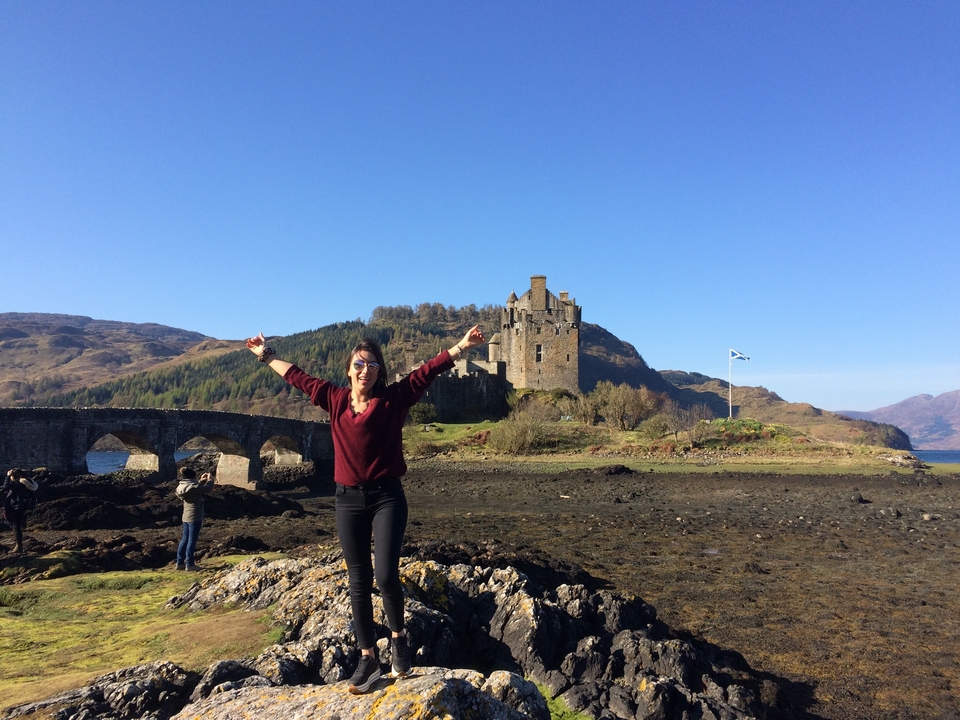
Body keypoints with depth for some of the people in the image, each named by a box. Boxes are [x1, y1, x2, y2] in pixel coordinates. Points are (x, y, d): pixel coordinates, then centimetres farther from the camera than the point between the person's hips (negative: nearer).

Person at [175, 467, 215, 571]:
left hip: (186, 517, 9)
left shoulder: (183, 486, 5)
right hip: (194, 517, -9)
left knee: (185, 540, 15)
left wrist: (202, 481, 21)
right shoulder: (192, 486, -21)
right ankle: (190, 564, 4)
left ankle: (180, 562, 19)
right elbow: (207, 489, -12)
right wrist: (210, 480, 5)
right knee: (192, 540, -1)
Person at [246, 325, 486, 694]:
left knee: (386, 574, -11)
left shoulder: (394, 398, -3)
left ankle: (398, 636, 18)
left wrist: (461, 346, -16)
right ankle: (368, 658, 21)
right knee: (359, 582, 9)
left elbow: (428, 370, -9)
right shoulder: (335, 399, 5)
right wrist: (267, 356, 27)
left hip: (387, 497, -3)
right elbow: (297, 376, 17)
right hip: (348, 500, 3)